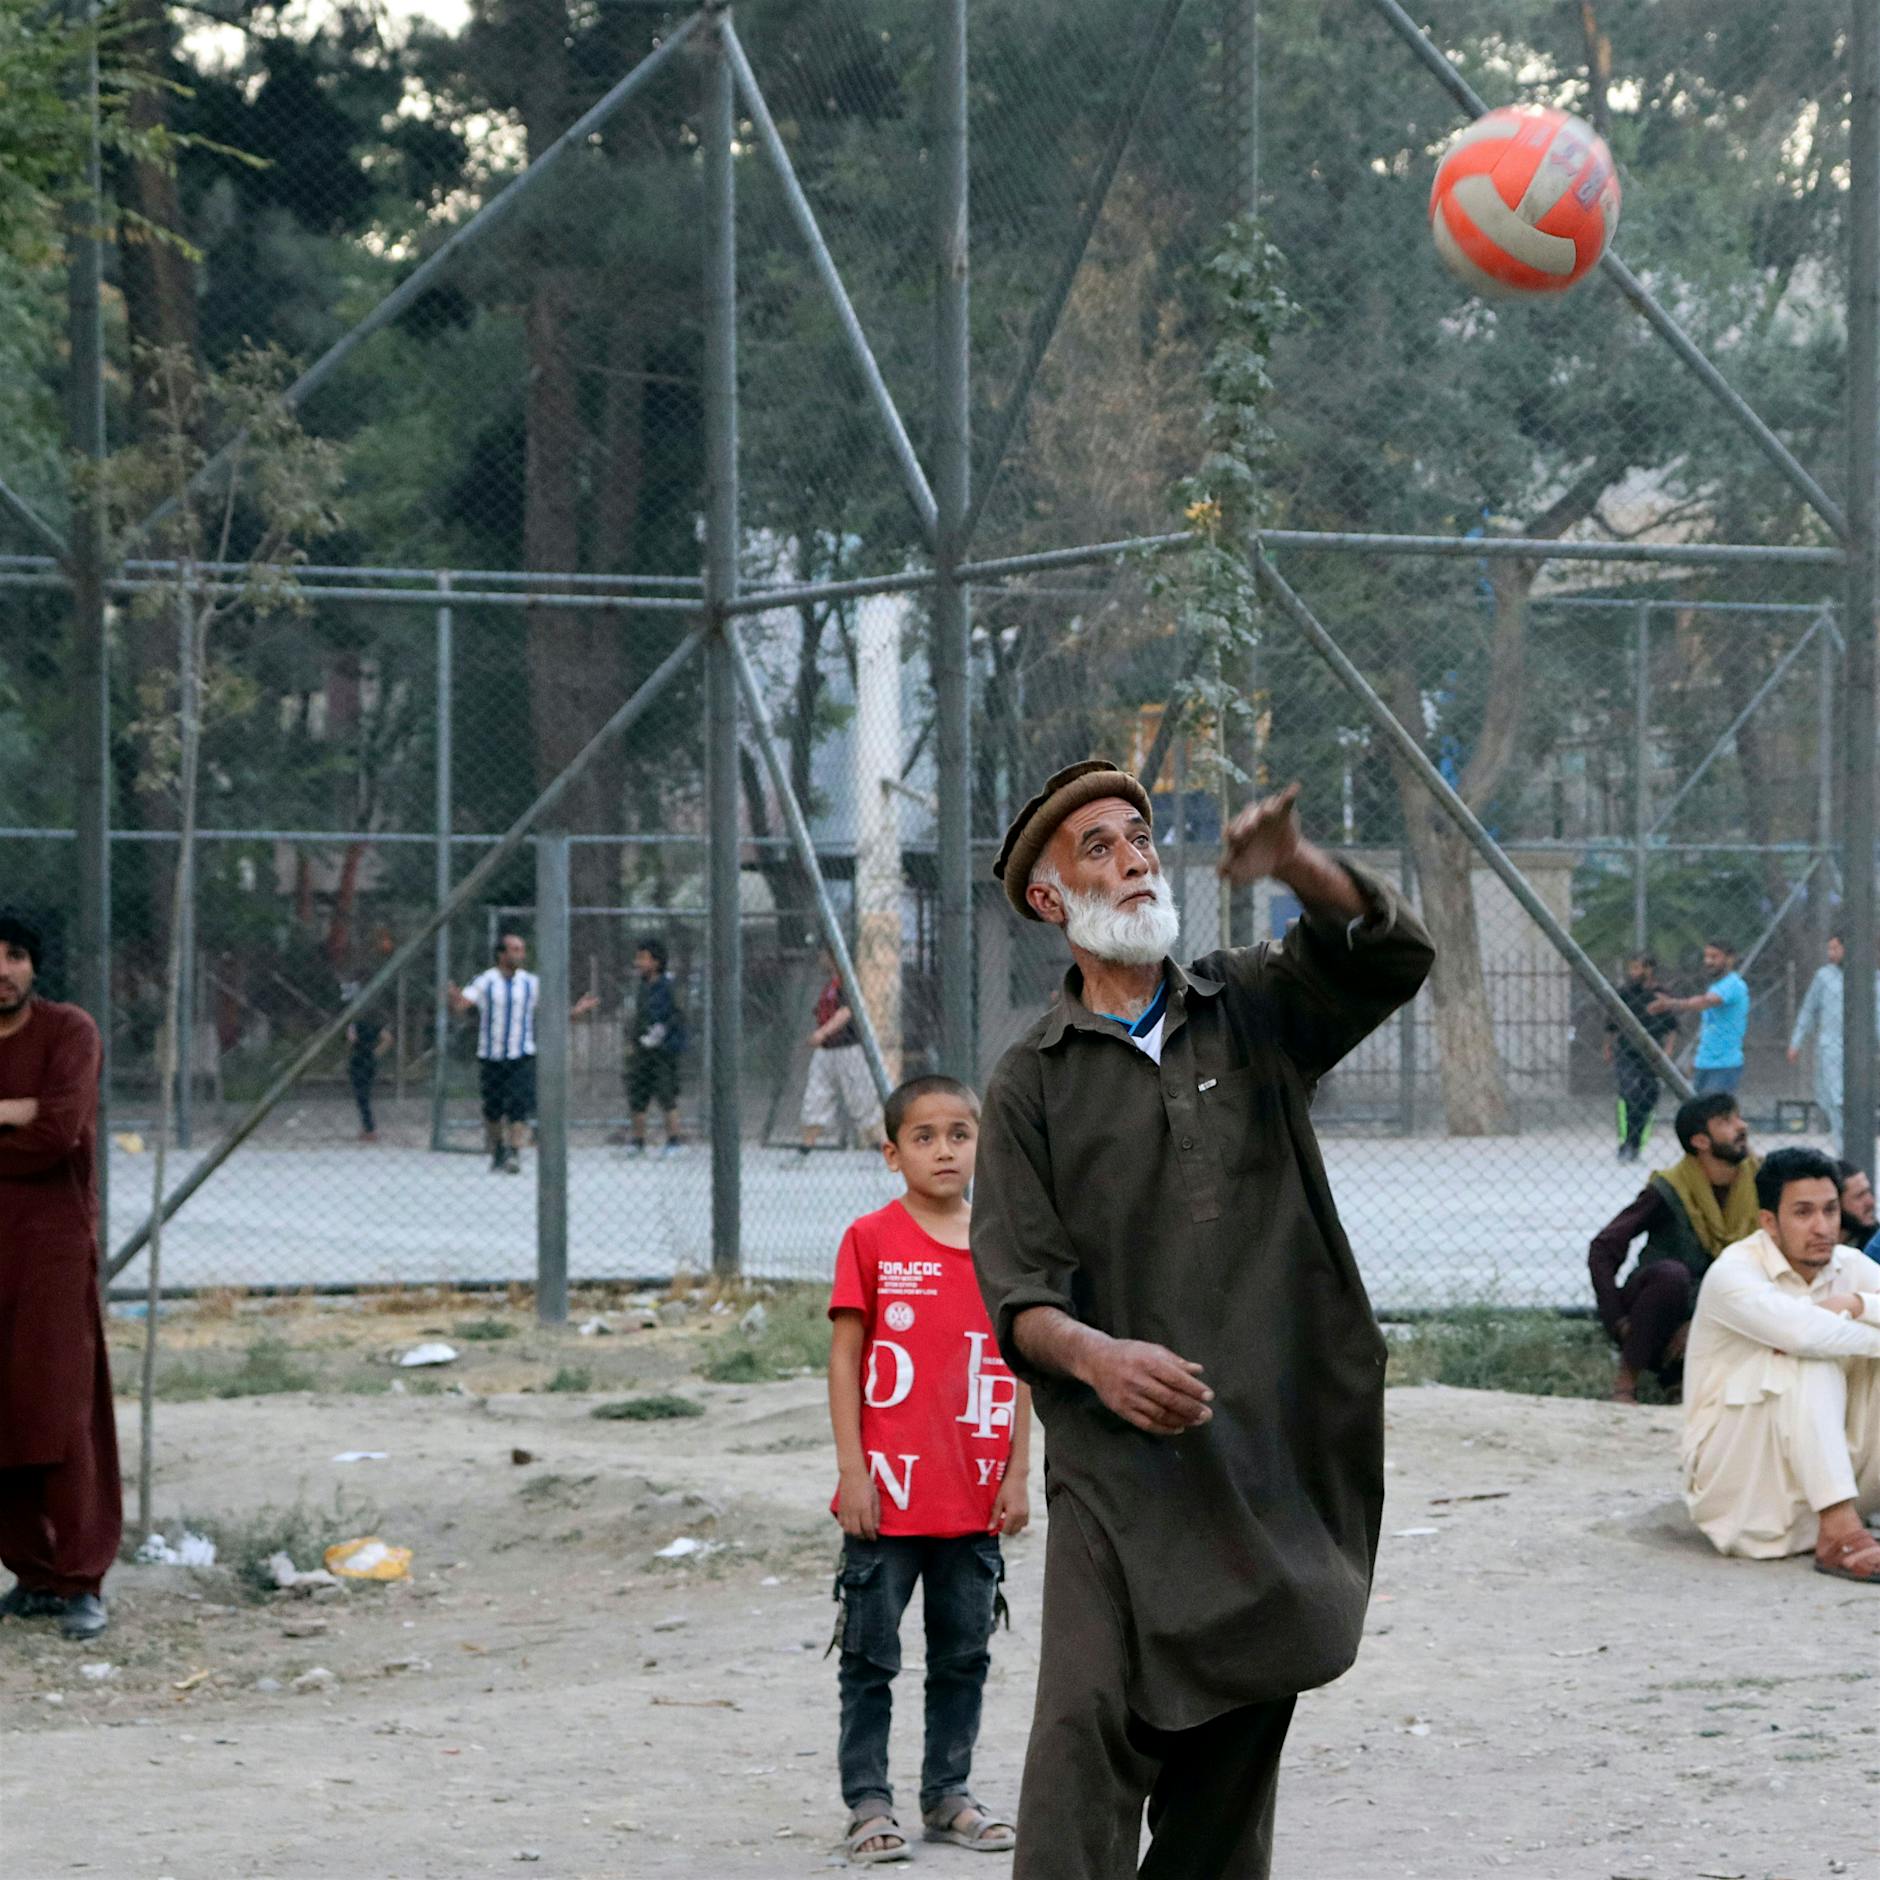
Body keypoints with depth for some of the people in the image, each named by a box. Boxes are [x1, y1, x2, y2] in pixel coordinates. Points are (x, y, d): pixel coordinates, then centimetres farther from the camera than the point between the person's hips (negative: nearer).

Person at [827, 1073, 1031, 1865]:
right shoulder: (872, 1240, -5)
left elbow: (1020, 1367, 8)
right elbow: (845, 1357, -4)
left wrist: (1017, 1473, 4)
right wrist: (852, 1469, -9)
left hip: (975, 1499, 4)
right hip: (888, 1493, -4)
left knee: (964, 1654, 12)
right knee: (870, 1656, 3)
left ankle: (949, 1796, 23)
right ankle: (868, 1805, 9)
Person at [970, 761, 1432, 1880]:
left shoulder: (1254, 1011, 14)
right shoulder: (1035, 1082, 9)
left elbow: (1394, 954, -3)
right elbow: (1016, 1289, 0)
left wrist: (1294, 866, -23)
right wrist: (1094, 1356, -22)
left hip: (1278, 1445, 2)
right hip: (1121, 1464, -2)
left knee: (1235, 1743, 5)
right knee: (1090, 1725, -17)